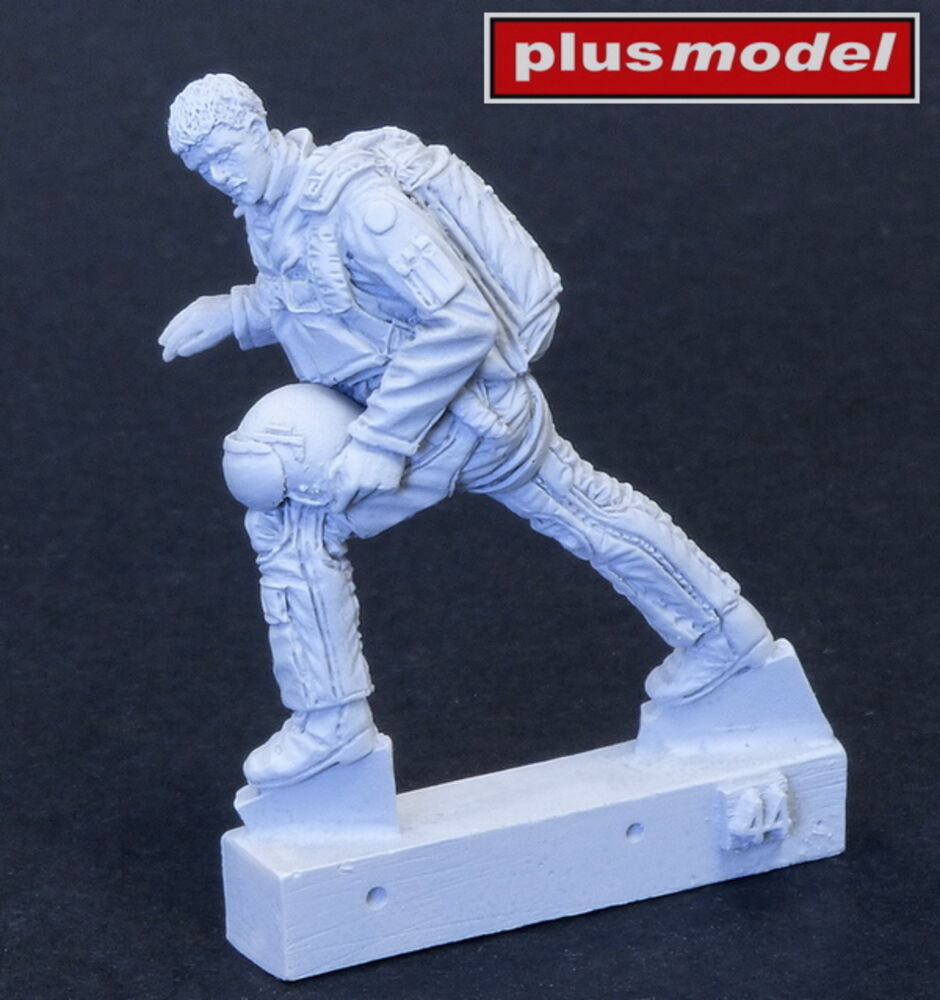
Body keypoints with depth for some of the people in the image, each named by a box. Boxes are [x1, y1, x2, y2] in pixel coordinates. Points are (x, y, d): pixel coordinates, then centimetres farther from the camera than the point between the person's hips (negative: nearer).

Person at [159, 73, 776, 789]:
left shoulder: (353, 198, -29)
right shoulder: (270, 204, 0)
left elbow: (461, 322, -32)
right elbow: (299, 296, 19)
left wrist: (377, 441, -33)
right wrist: (230, 312, 0)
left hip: (464, 408, -10)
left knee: (291, 515, -14)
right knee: (581, 508, 24)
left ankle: (329, 722, -4)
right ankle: (725, 633, 42)